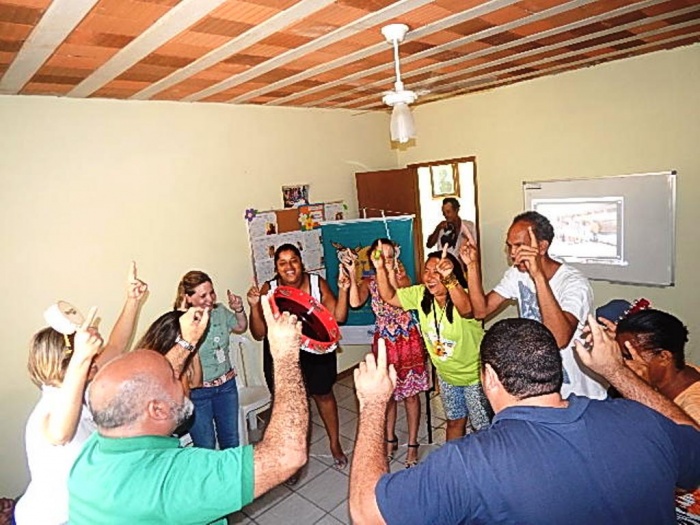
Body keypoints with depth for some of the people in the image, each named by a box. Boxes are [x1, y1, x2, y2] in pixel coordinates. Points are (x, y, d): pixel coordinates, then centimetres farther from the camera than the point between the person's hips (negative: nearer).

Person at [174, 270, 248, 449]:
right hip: (197, 392, -5)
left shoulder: (220, 311, -6)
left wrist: (239, 310, -5)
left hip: (226, 385, 5)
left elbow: (241, 328, 13)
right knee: (206, 446, 13)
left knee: (231, 440, 21)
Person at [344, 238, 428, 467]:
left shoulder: (403, 278, -7)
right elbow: (355, 303, -20)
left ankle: (412, 444, 24)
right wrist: (352, 275, -24)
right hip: (384, 341, 2)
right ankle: (390, 439, 34)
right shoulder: (368, 282, -2)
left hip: (408, 340, -2)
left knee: (411, 393, 8)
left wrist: (392, 274, -32)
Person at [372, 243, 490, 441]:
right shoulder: (420, 294, -12)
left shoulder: (464, 296, -30)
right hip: (446, 374, 5)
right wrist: (380, 269, -24)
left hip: (475, 375, -5)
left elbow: (466, 309, -54)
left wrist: (449, 279, -73)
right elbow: (389, 296, -7)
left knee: (483, 427, 13)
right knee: (454, 422, 24)